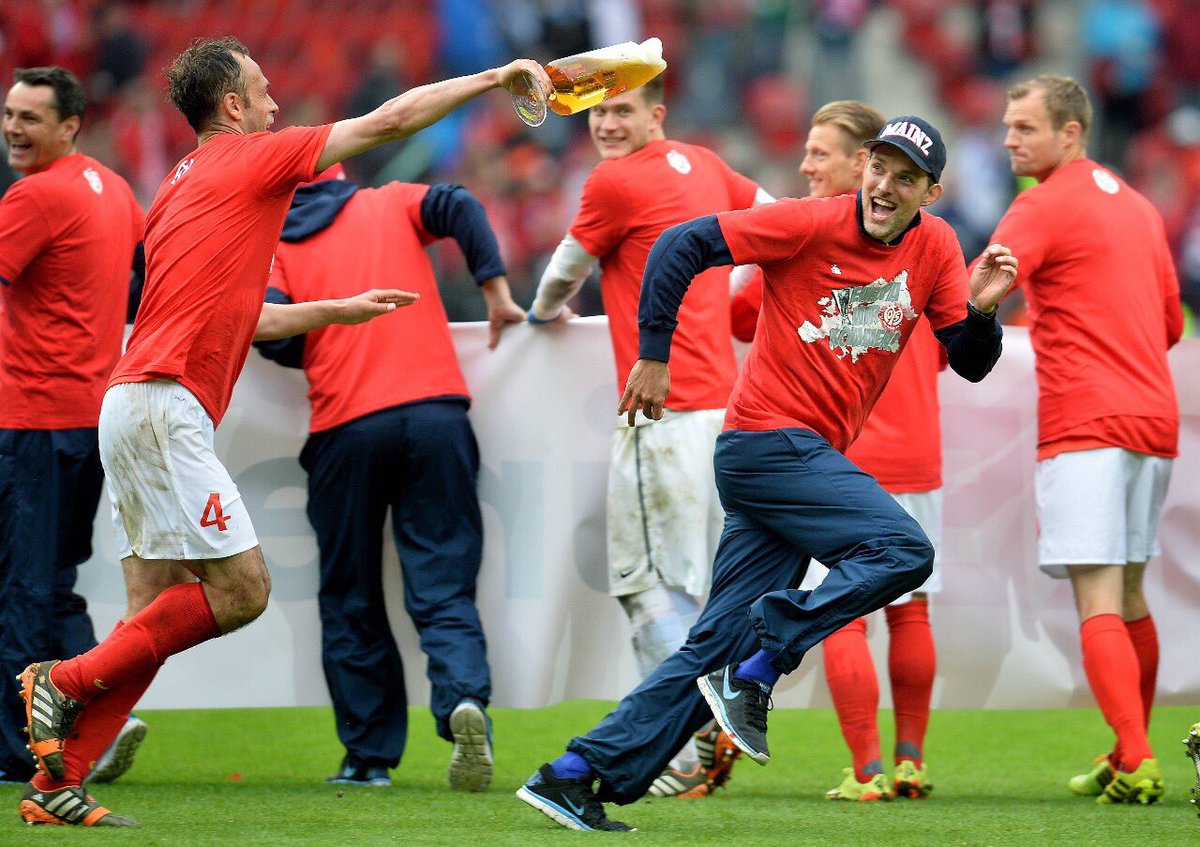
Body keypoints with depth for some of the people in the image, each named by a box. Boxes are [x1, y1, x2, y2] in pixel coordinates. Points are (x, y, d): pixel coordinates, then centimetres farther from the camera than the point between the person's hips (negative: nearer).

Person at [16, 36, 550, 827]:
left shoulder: (181, 189, 23)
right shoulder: (251, 161, -2)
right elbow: (390, 120, 1)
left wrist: (342, 310, 37)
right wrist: (494, 77, 9)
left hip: (137, 406, 9)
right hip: (165, 409, -9)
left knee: (159, 609, 7)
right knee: (241, 589, -10)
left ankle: (55, 786, 3)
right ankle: (67, 679, -8)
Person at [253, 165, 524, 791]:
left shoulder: (275, 245, 11)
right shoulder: (391, 205, 15)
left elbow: (270, 333, -2)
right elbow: (458, 207, -4)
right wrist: (495, 292, -2)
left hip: (346, 427, -1)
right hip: (435, 411, 1)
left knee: (350, 599, 11)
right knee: (443, 586, 1)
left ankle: (370, 755, 10)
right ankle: (463, 698, -26)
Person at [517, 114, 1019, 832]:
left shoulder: (934, 248, 8)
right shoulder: (811, 223, -10)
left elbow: (972, 364, 9)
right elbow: (682, 246, -11)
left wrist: (981, 308, -12)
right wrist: (652, 356, -12)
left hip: (808, 456, 7)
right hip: (770, 441, -7)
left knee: (724, 641, 3)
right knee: (902, 551, -20)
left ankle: (576, 776, 3)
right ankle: (756, 670, -13)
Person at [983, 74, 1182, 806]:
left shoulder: (1046, 206, -6)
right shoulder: (1138, 206, 18)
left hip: (1084, 426, -8)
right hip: (1154, 421, 8)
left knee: (1098, 602, -13)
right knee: (1129, 596, 17)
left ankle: (1136, 762, -23)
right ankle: (1130, 758, 24)